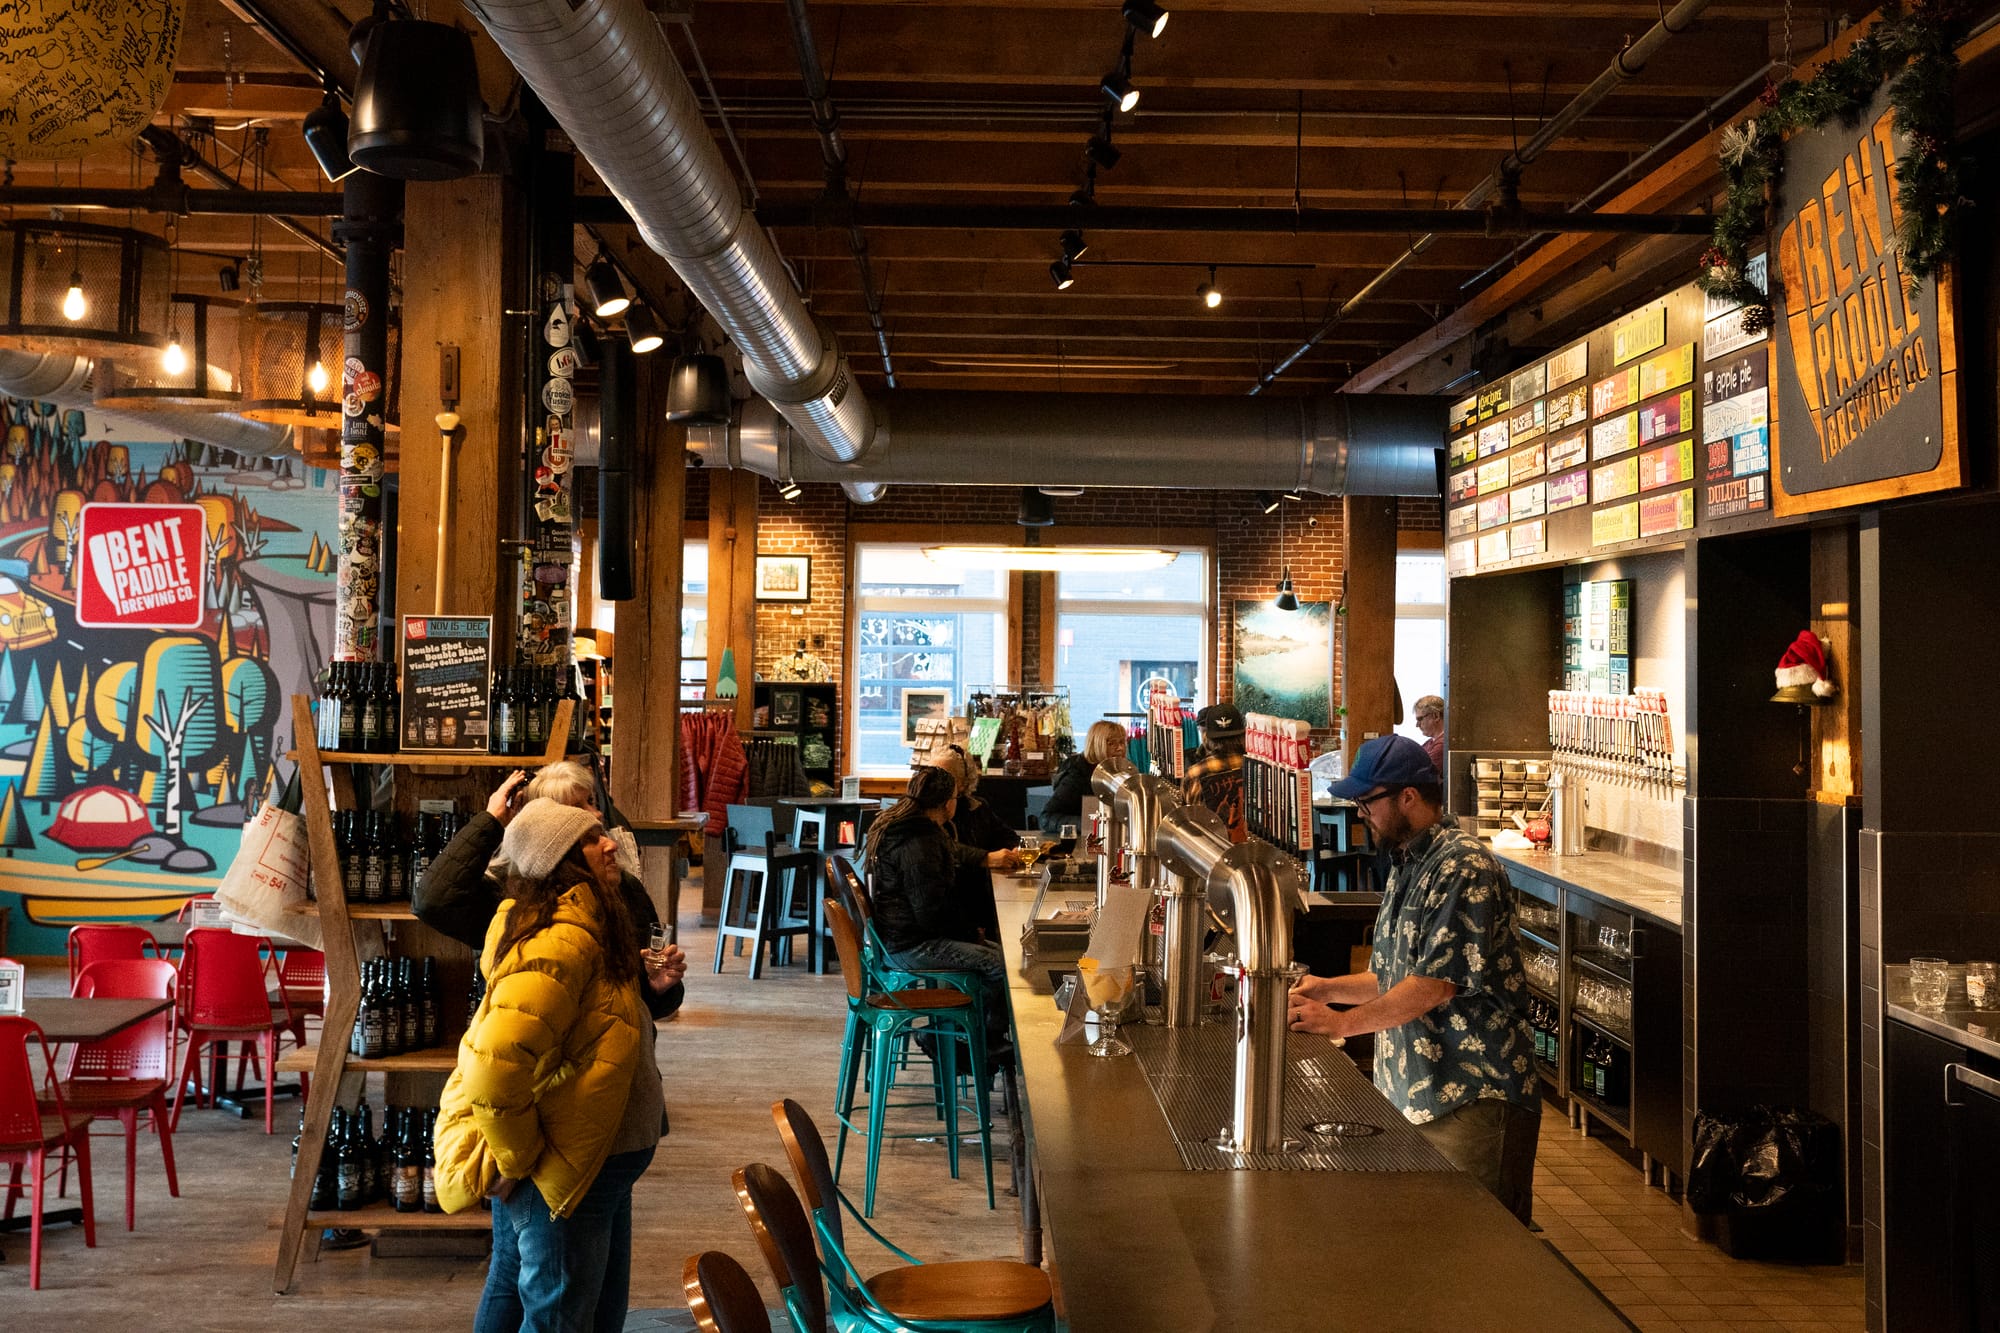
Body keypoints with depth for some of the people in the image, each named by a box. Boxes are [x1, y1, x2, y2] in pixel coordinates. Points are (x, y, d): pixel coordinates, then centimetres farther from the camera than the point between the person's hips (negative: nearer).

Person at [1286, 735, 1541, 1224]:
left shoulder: (1464, 867, -16)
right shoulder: (1408, 868, 16)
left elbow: (1437, 983, -22)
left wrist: (1342, 1022, -19)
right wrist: (1329, 987, 6)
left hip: (1473, 1096, -9)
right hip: (1414, 1093, 9)